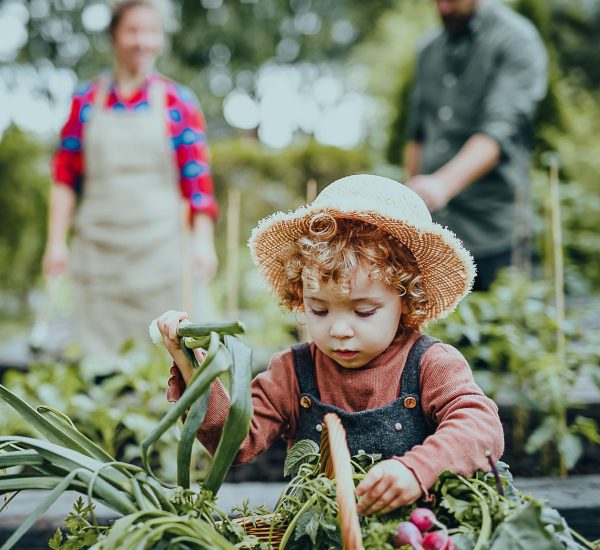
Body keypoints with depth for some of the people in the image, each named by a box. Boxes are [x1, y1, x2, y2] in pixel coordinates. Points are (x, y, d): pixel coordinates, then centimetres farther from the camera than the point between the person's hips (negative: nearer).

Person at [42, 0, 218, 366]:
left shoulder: (178, 102, 2)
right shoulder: (87, 101, 6)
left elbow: (197, 179, 0)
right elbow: (65, 177, 8)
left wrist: (203, 242, -7)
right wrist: (56, 242, 4)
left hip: (157, 247, -1)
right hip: (97, 249, 2)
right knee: (97, 349, 5)